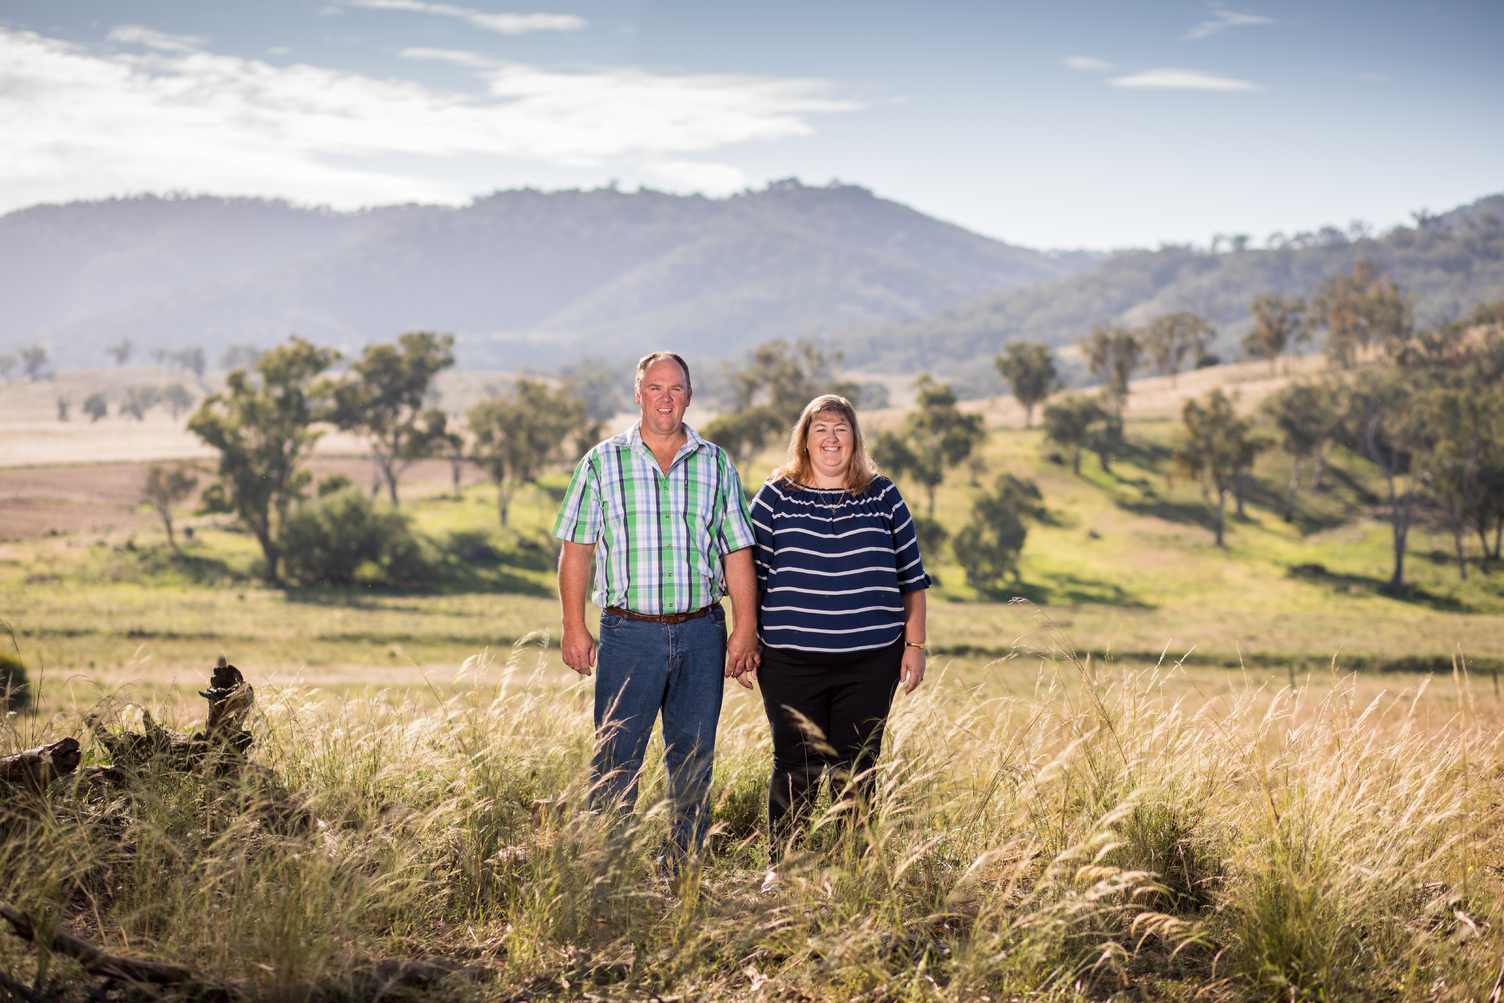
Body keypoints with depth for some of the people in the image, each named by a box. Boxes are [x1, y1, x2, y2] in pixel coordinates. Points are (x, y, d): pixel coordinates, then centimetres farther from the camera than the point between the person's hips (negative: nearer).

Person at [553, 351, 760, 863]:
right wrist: (574, 627, -4)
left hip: (701, 633, 2)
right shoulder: (602, 463, 3)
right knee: (615, 761, -3)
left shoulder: (716, 465, 8)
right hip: (628, 633, -2)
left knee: (694, 760, 7)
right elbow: (576, 549, 3)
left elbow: (737, 550, 9)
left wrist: (746, 627, 3)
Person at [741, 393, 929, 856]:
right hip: (791, 661, -1)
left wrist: (915, 644, 6)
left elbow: (911, 577, 10)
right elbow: (751, 574, 7)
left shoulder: (884, 496, 7)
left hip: (870, 660, 1)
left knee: (857, 770, 5)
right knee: (795, 769, 1)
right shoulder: (776, 497, 4)